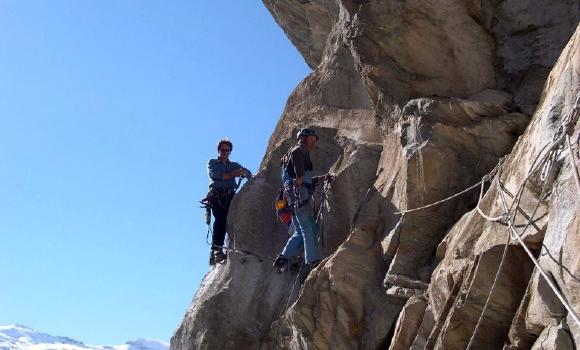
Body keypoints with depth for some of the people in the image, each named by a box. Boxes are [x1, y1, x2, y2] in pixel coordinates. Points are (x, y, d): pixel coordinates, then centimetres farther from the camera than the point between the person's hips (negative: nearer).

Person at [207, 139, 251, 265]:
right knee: (220, 219, -23)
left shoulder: (234, 165, 25)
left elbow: (249, 174, 10)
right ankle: (217, 249, -29)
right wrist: (232, 174, -9)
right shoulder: (212, 163, 18)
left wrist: (243, 171, -14)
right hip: (217, 196, -3)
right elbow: (214, 175, -4)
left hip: (230, 196, 3)